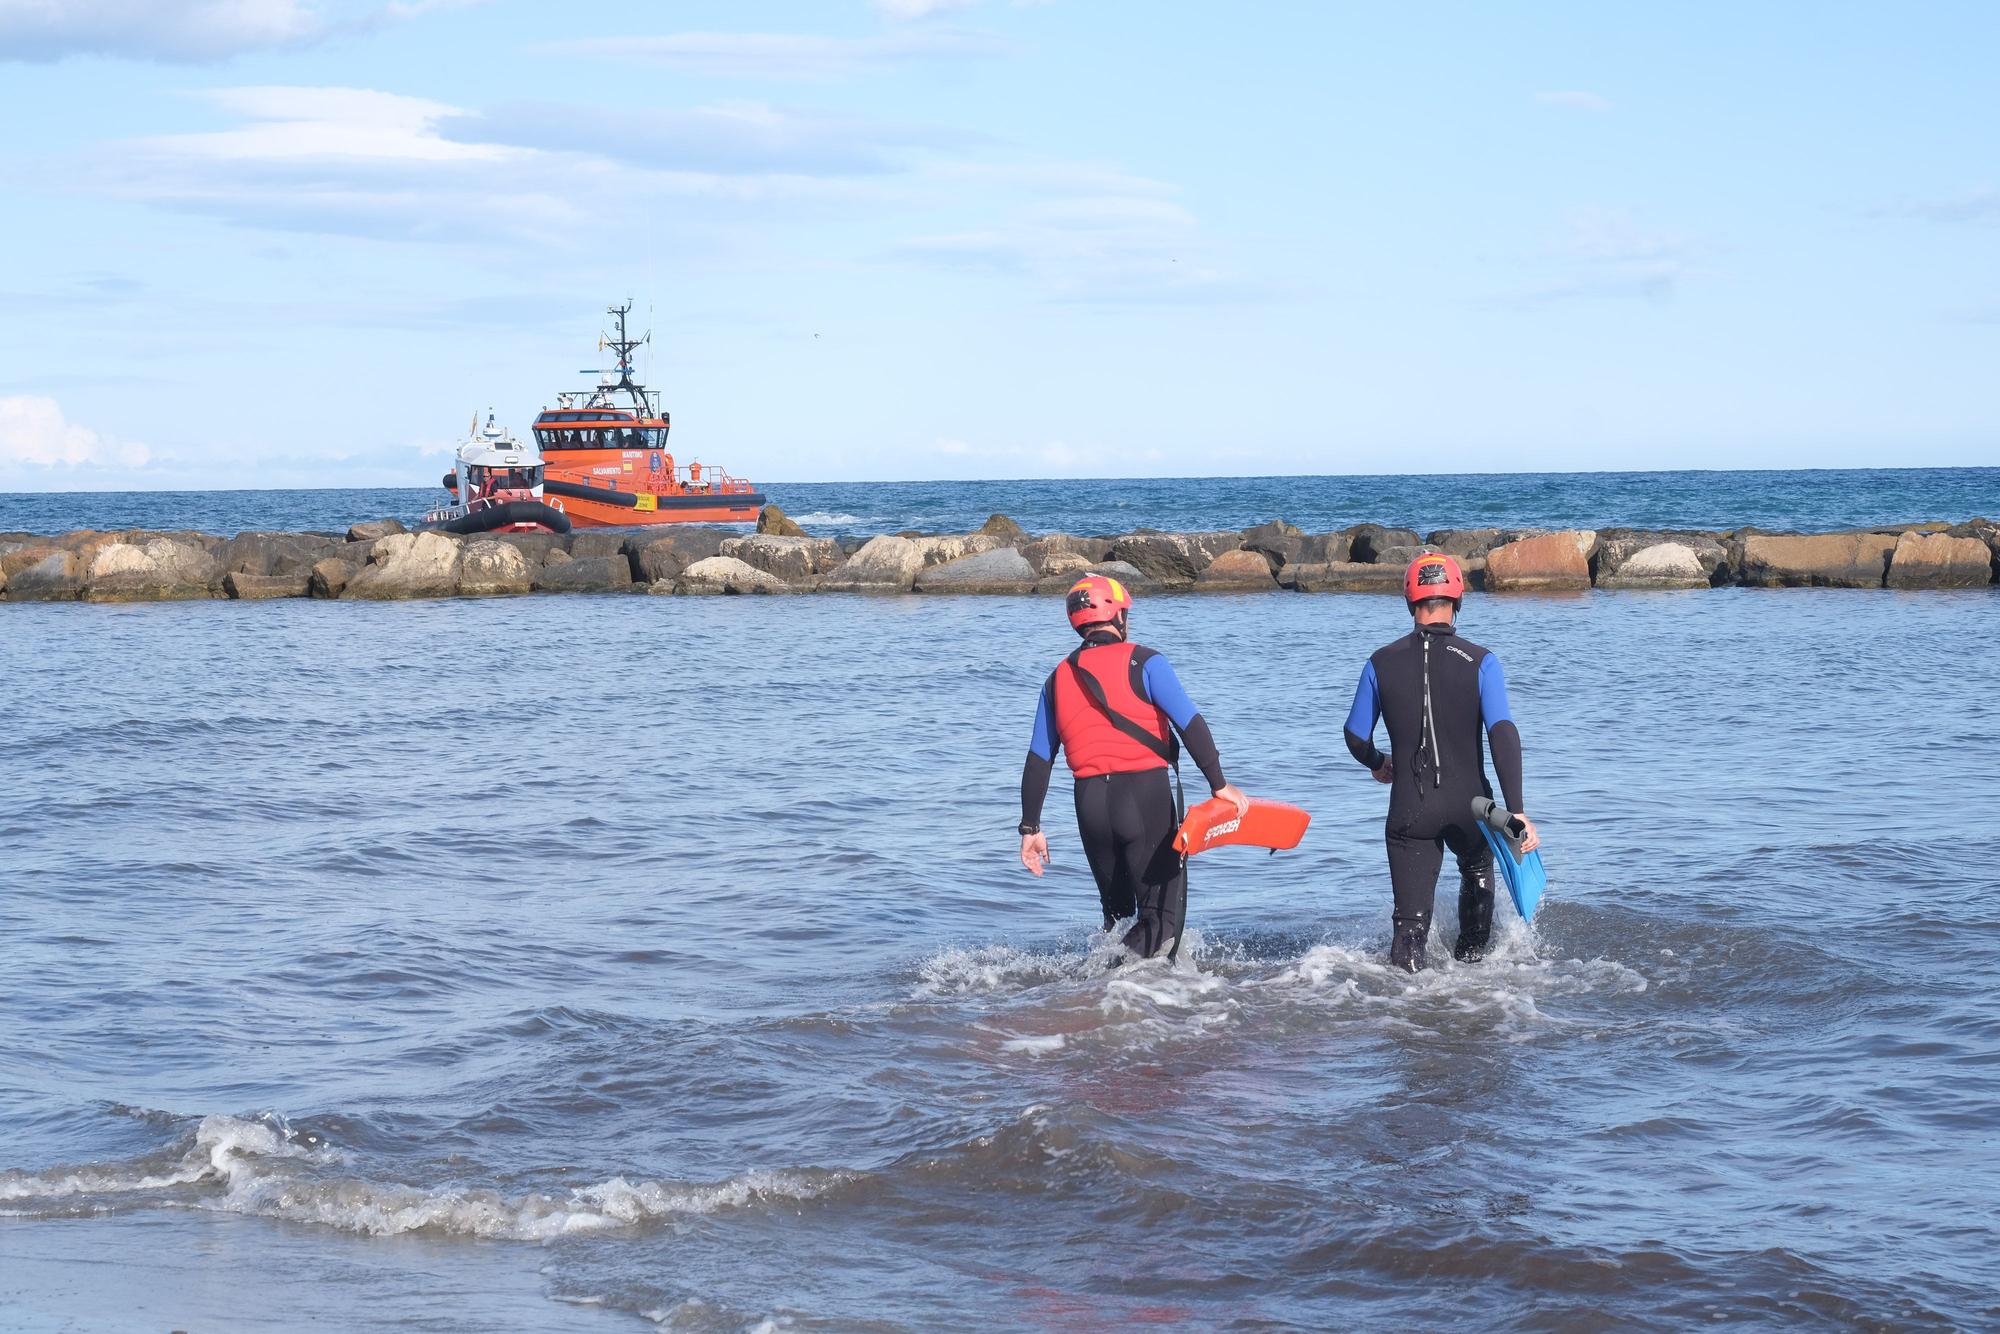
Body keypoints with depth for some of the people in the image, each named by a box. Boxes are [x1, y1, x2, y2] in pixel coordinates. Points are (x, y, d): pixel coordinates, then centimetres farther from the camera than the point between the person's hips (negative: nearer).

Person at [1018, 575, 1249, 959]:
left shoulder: (1058, 679, 12)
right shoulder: (1143, 662, -2)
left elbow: (1038, 761, 12)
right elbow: (1191, 725, -13)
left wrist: (1031, 827, 16)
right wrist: (1219, 784, -10)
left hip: (1090, 803, 5)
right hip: (1145, 795, -5)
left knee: (1117, 909, 20)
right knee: (1162, 911, -2)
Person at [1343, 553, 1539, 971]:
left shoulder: (1382, 663, -3)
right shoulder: (1479, 662, -9)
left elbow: (1356, 737, 6)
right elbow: (1503, 734, -18)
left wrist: (1377, 765, 29)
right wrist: (1516, 811, -19)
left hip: (1410, 811, 0)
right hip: (1469, 807, 0)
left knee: (1411, 921, 4)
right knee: (1477, 875, 33)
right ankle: (1471, 961, 44)